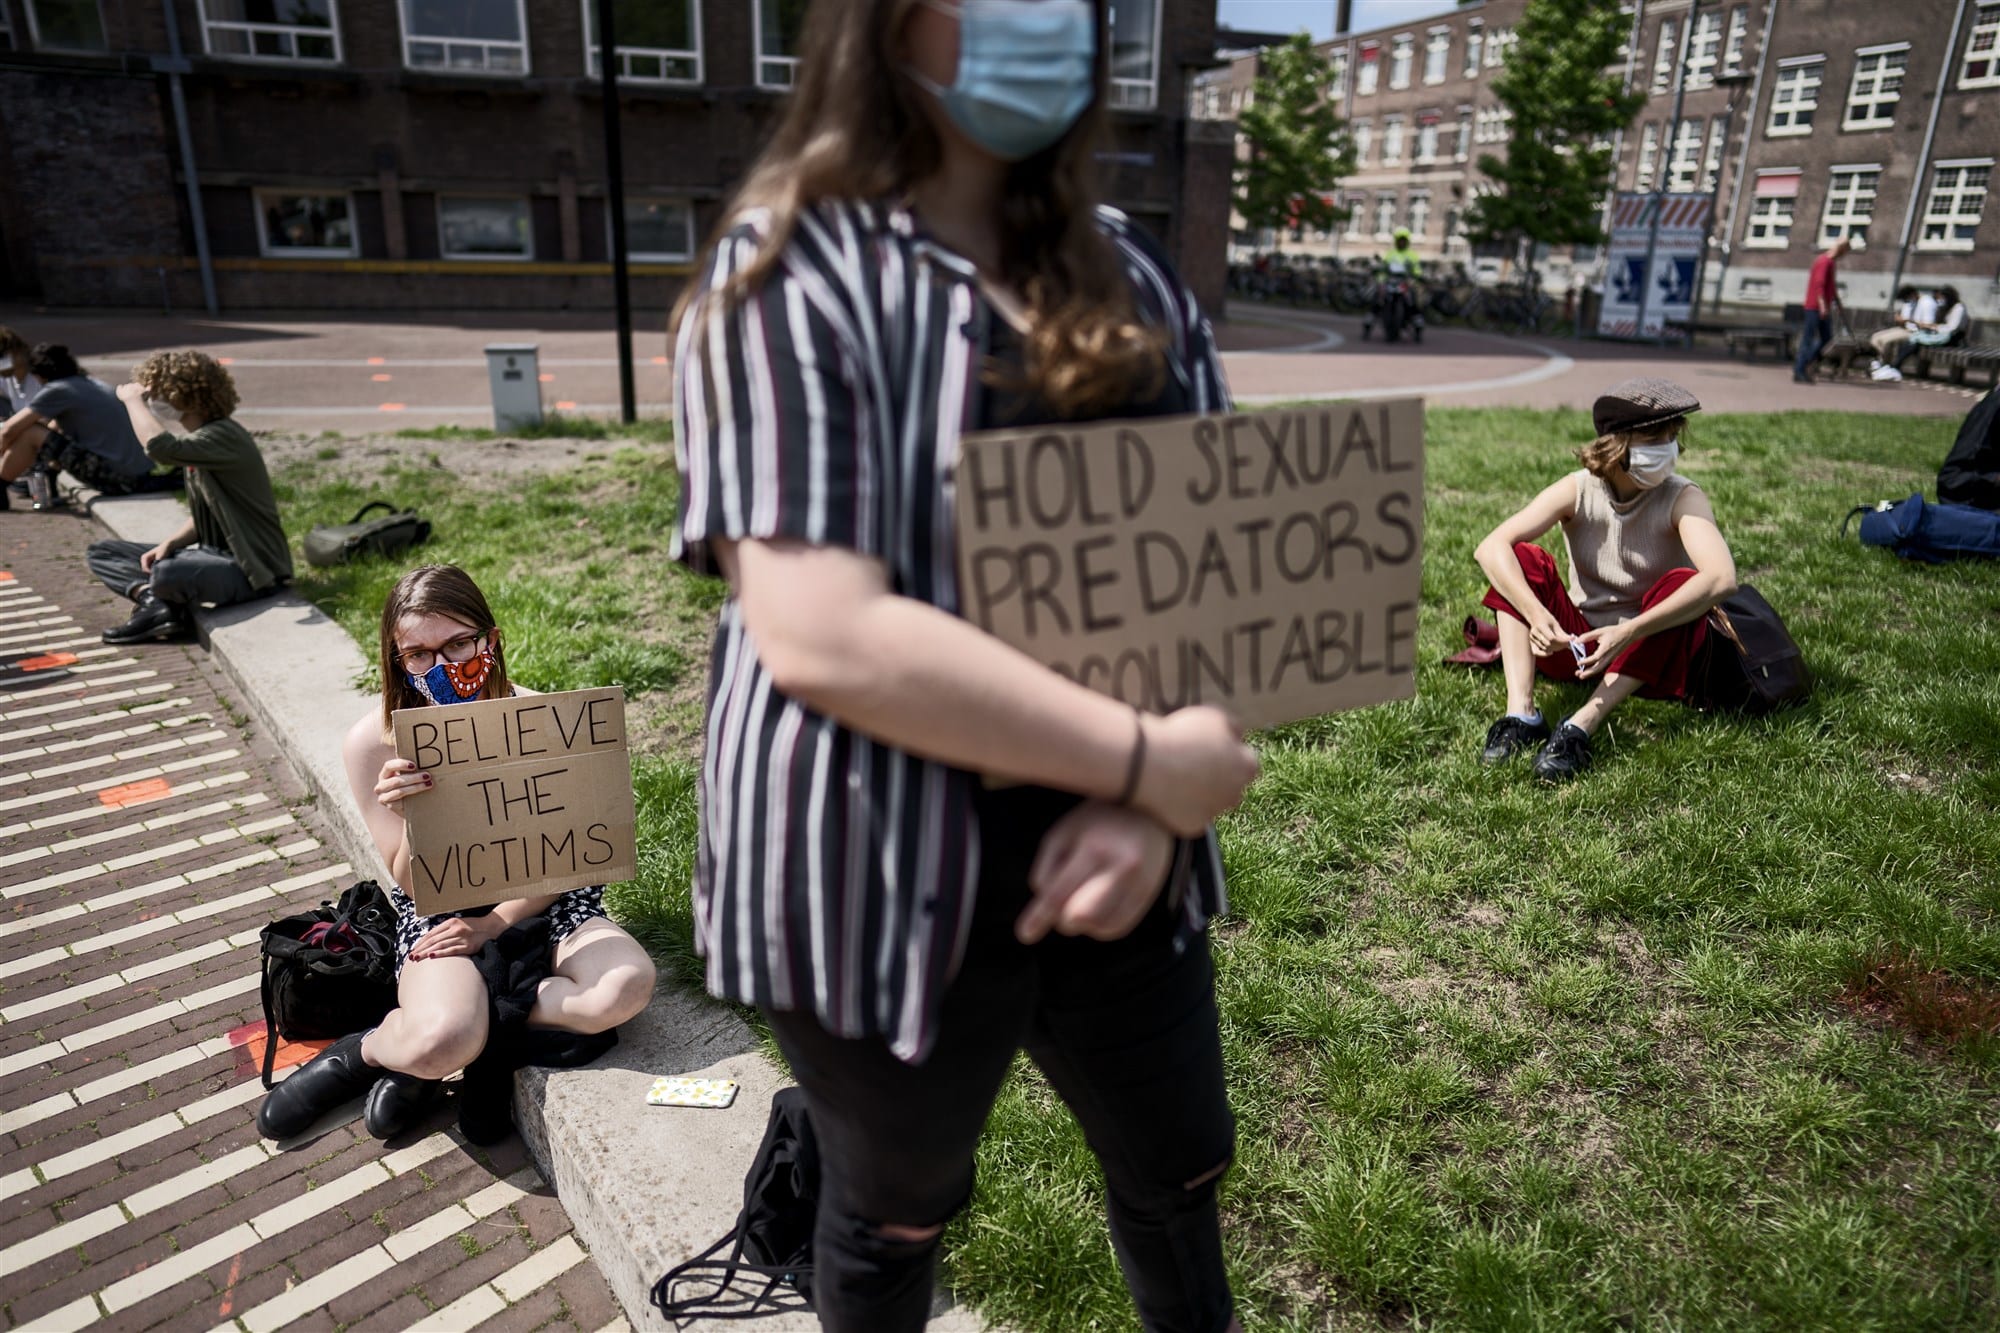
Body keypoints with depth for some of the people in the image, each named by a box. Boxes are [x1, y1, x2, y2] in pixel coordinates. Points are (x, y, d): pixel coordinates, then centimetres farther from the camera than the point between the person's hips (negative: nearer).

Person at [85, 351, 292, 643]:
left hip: (251, 569, -10)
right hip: (212, 554, 10)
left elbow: (159, 447, -37)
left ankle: (156, 602, -1)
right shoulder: (200, 438, 12)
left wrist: (132, 399, -18)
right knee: (101, 552, 14)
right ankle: (156, 603, -14)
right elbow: (200, 517, 18)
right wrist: (169, 544, -2)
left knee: (167, 575, -38)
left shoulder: (223, 436, -17)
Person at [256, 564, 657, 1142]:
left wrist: (496, 922, -17)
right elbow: (415, 885, -8)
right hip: (439, 914, -1)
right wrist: (411, 815, -29)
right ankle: (371, 1048, 4)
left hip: (542, 902, 2)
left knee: (626, 986, -30)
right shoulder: (373, 742, -11)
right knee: (441, 1041, -34)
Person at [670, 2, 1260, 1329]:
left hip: (1110, 854, 6)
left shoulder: (1133, 274, 5)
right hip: (880, 875, -5)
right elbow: (821, 633, -24)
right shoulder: (795, 271, -13)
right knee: (896, 1210, 21)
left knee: (1178, 1167, 26)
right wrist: (1146, 758, -21)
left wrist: (1148, 803, -14)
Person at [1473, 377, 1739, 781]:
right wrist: (1536, 613, -39)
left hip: (1650, 654, -1)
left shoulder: (1681, 498, -15)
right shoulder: (1578, 490, -12)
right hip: (1576, 643, 1)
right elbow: (1491, 547, -24)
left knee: (1682, 584, -30)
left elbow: (1722, 577, -34)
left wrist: (1628, 633, -42)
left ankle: (1581, 727, -36)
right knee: (1523, 558, -18)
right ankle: (1521, 713, -30)